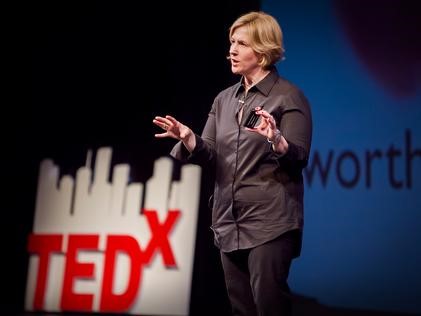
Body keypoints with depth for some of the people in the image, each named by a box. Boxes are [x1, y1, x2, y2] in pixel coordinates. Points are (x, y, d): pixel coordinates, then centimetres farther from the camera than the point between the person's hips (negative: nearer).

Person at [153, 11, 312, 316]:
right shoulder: (224, 99, 12)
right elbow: (210, 156, 8)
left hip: (270, 222, -6)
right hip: (229, 222, 6)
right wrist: (188, 138, -12)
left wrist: (276, 140, -31)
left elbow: (300, 158, -11)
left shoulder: (289, 96, -5)